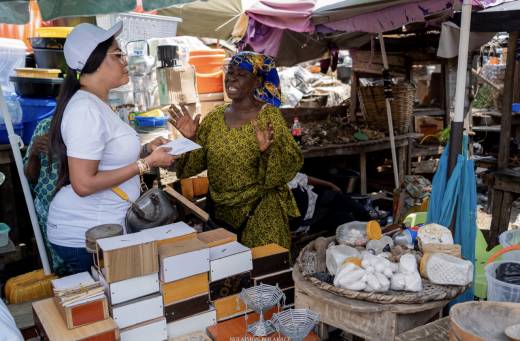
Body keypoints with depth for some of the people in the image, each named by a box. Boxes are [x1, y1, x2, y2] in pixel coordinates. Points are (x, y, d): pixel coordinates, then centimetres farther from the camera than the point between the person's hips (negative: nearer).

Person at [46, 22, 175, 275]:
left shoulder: (95, 104, 10)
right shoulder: (86, 110, -20)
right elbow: (83, 184, -24)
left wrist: (144, 152, 8)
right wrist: (146, 164, -19)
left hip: (99, 227, 9)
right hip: (85, 237, -9)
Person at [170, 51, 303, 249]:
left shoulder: (269, 116, -10)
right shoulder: (214, 116, 3)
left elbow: (292, 164, -16)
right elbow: (196, 162, 5)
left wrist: (268, 150, -33)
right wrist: (191, 138, -10)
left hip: (261, 211, -4)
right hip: (221, 210, 4)